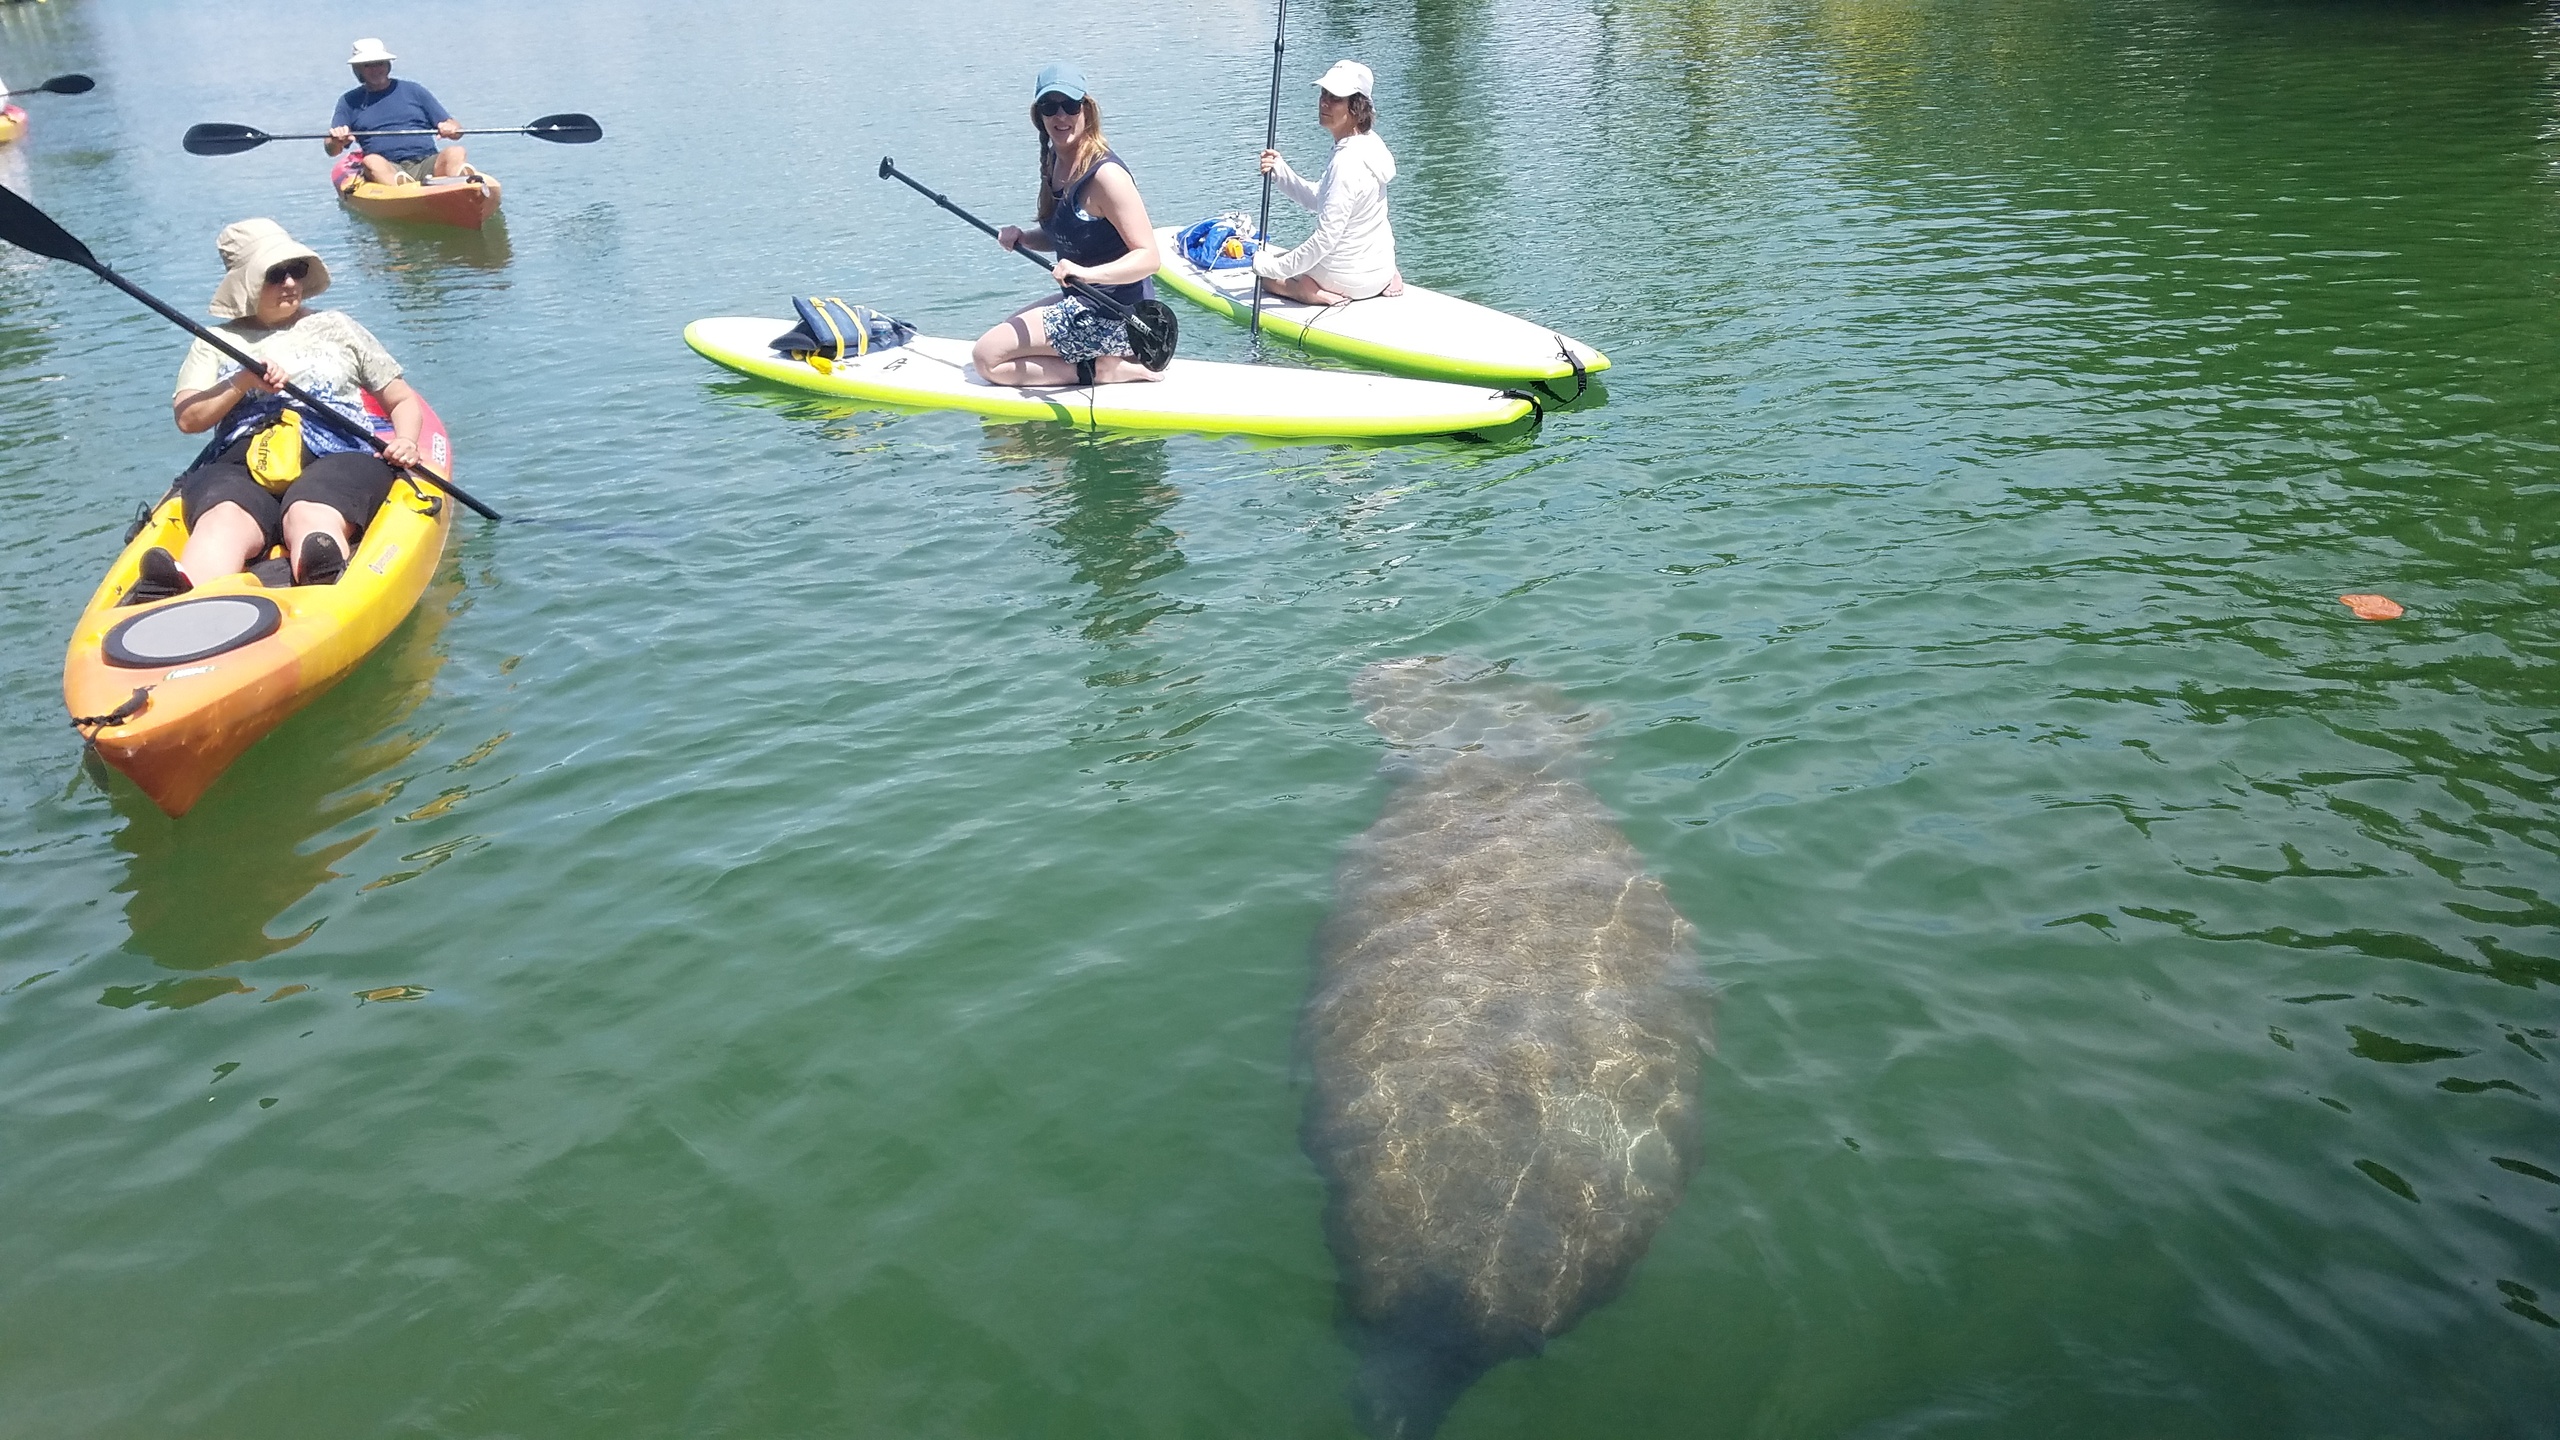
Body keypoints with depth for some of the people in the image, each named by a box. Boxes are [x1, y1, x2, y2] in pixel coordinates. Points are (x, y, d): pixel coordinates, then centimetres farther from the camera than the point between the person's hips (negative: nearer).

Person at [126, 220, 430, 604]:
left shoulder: (335, 327, 27)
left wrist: (405, 441, 3)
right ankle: (180, 605, -69)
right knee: (224, 521, -37)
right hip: (240, 462, 1)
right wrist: (243, 382, -5)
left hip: (336, 457, -1)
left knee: (309, 517, -39)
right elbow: (188, 419, 11)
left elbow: (403, 399, 24)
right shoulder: (215, 343, 26)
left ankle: (327, 582, -75)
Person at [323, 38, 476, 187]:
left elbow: (456, 129, 16)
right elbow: (331, 150, 10)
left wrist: (451, 128, -10)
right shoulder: (350, 101, 20)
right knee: (372, 161, -33)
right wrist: (336, 140, -16)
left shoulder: (413, 90, 22)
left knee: (455, 153, -29)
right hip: (388, 169, 0)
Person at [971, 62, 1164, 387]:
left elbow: (1148, 257, -23)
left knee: (987, 357, -9)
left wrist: (1087, 273, -37)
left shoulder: (1105, 174, -19)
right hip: (1085, 304, 9)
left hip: (1113, 317, -9)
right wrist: (1022, 238, 1)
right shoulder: (1055, 163, 7)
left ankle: (1099, 369, -8)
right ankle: (1112, 359, 11)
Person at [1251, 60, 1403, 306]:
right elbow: (1317, 200, 10)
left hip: (1351, 278, -7)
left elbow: (1325, 239, -26)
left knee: (1264, 266, 14)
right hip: (1381, 266, 7)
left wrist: (1272, 267, -18)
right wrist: (1280, 170, -3)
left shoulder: (1347, 163, -26)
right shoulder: (1369, 144, 1)